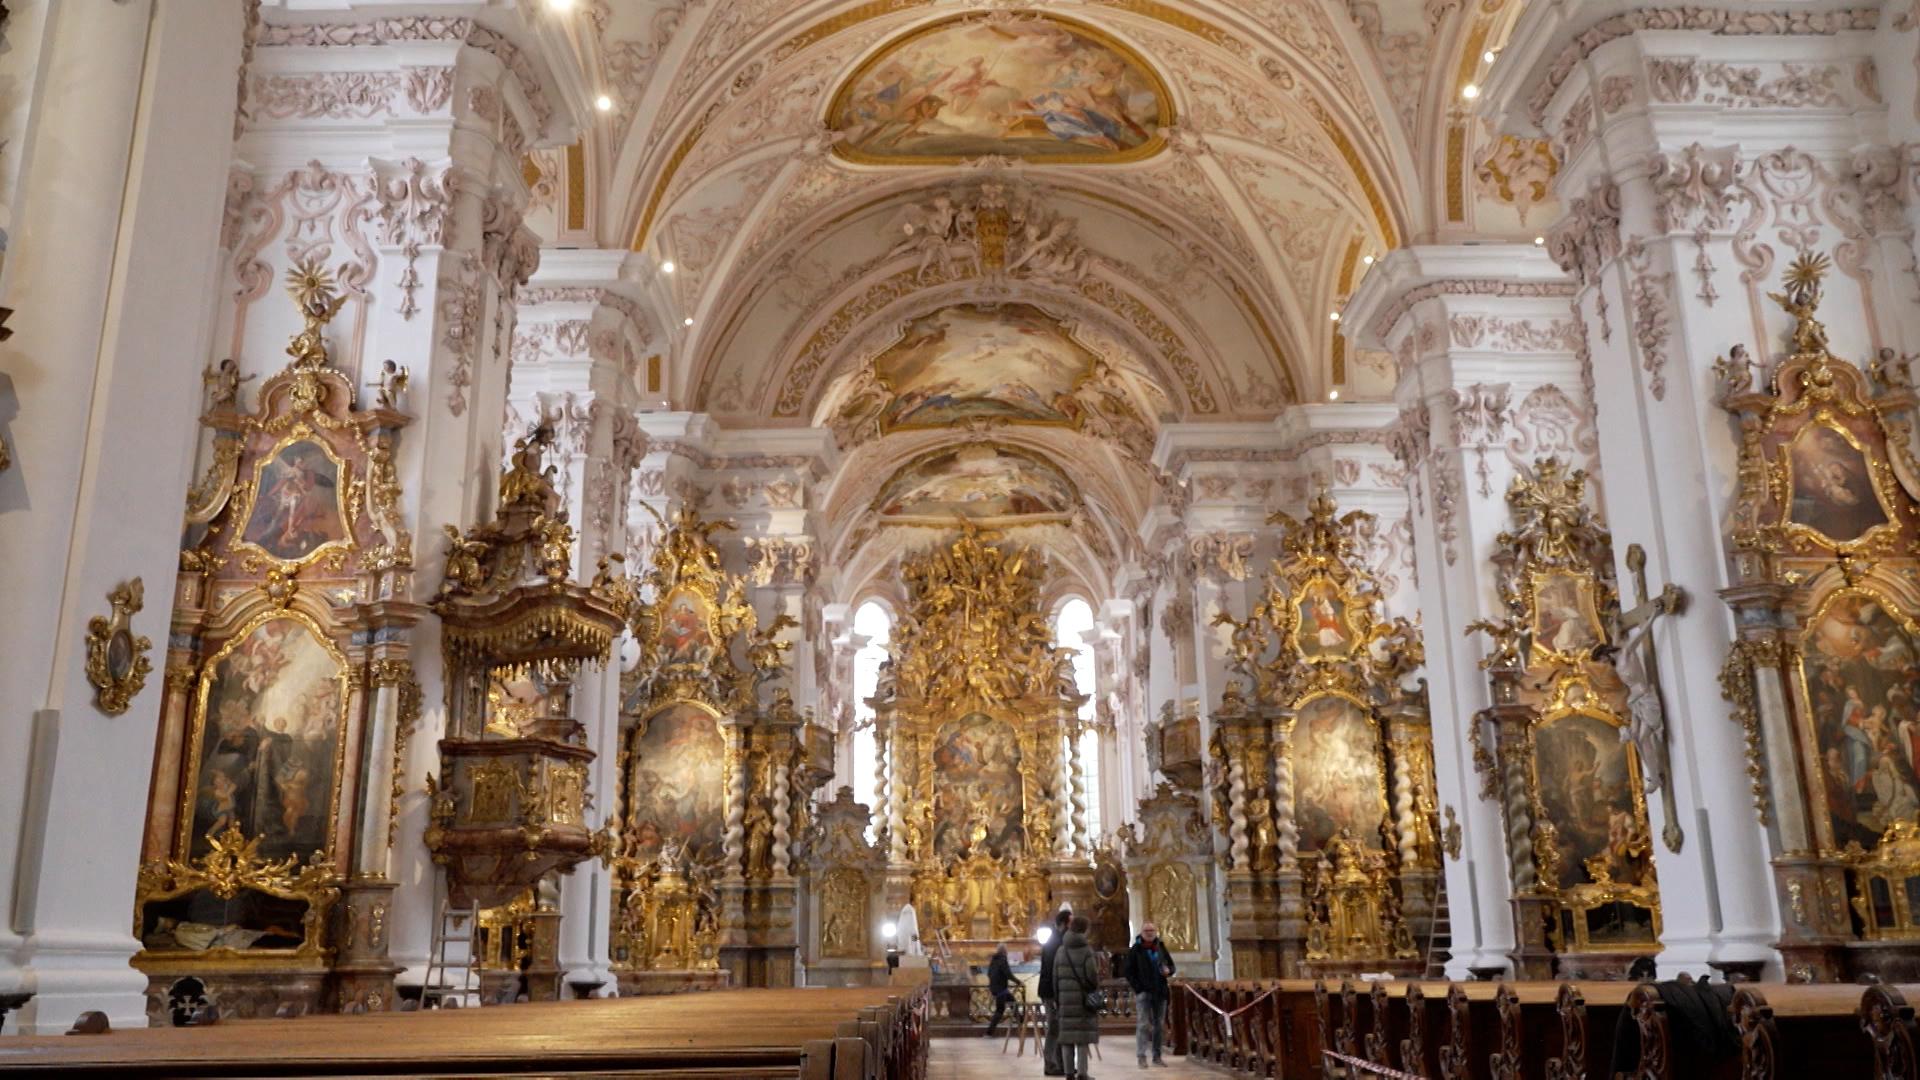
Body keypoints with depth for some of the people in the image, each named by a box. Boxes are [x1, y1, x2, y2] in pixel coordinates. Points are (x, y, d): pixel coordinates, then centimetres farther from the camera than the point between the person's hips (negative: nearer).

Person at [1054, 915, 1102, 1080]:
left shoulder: (1061, 950, 6)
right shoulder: (1086, 950, -9)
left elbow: (1055, 976, 7)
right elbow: (1091, 975, -14)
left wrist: (1056, 998, 13)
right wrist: (1095, 987, 5)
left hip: (1065, 997, 4)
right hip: (1084, 997, -4)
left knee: (1067, 1033, 6)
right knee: (1083, 1034, 1)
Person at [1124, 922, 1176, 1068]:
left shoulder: (1161, 948, 10)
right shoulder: (1135, 950, -1)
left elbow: (1171, 965, 18)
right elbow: (1129, 972, -1)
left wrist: (1168, 971, -6)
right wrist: (1137, 988, -10)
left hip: (1160, 992, 4)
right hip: (1143, 992, -4)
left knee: (1159, 1025, 7)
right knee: (1143, 1024, -8)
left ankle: (1157, 1056, 14)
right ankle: (1141, 1056, -4)